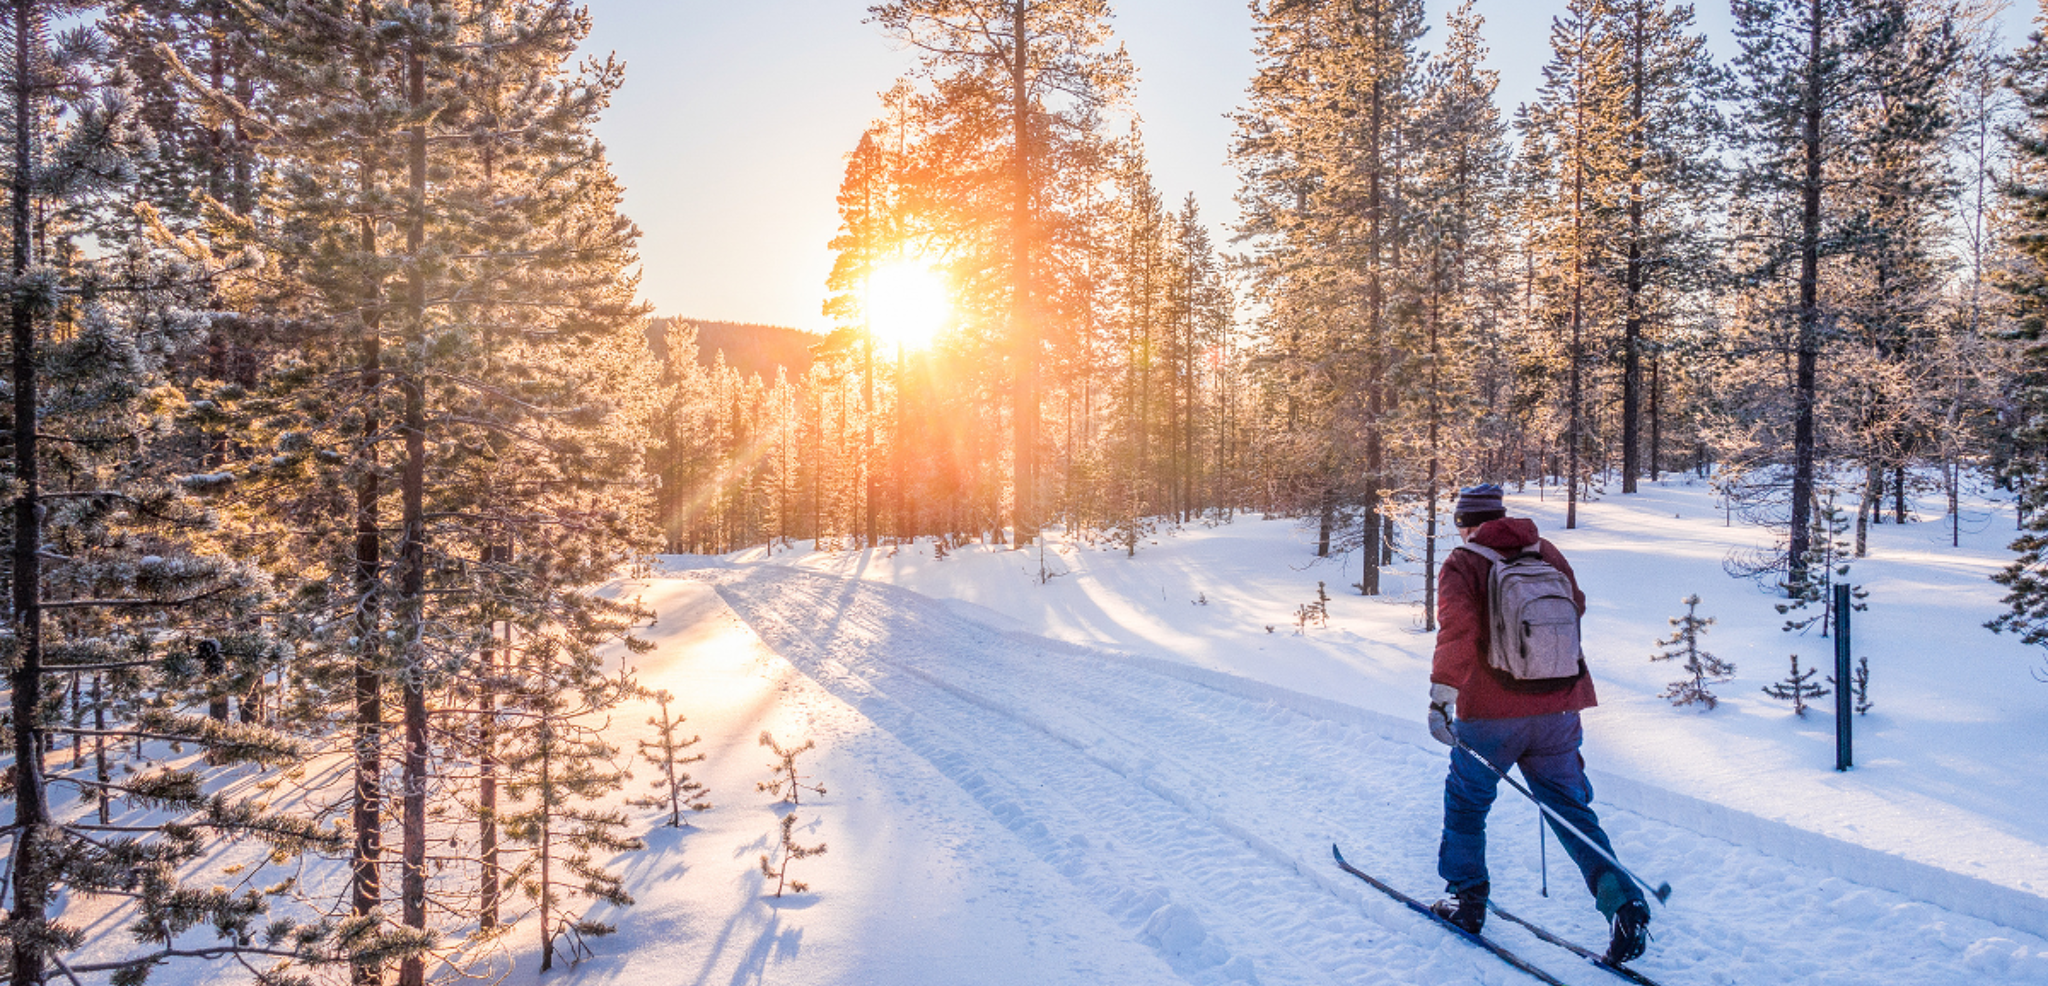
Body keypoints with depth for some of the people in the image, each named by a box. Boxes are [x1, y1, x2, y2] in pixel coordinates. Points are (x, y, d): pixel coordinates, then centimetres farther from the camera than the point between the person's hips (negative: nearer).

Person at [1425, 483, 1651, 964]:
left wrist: (1441, 695, -24)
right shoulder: (1547, 553, 8)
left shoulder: (1462, 564, -7)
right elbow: (1576, 607, 22)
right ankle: (1623, 901, -1)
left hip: (1490, 711, -4)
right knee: (1570, 808, 13)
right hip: (1558, 708, 4)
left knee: (1466, 800, 16)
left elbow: (1458, 629, -22)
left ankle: (1466, 898, 24)